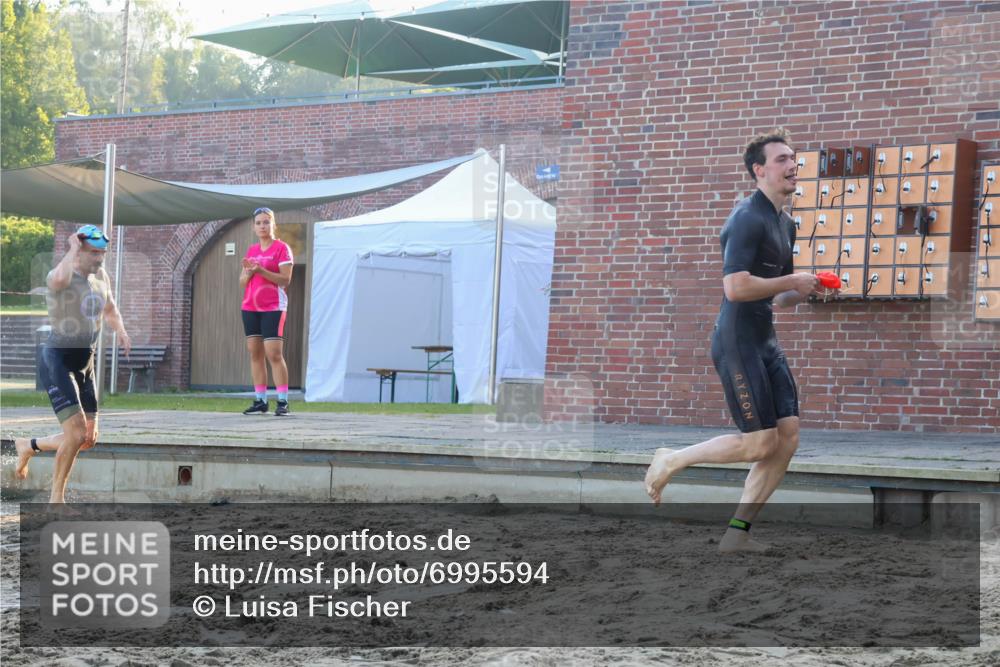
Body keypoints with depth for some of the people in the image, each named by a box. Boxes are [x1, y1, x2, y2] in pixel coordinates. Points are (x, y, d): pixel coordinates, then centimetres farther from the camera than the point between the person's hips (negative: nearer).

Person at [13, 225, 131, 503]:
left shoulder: (101, 277, 9)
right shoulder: (60, 277, -15)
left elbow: (110, 309, 28)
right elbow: (59, 278, -43)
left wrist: (121, 331, 8)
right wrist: (73, 248, -26)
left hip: (85, 365, 8)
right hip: (57, 361, -8)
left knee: (89, 439, 9)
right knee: (76, 432, -18)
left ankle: (28, 445, 33)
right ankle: (56, 498, 1)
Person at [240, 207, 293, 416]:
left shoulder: (281, 248, -2)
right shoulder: (251, 250, 16)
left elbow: (285, 280, -10)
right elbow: (242, 282, 15)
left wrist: (261, 270, -19)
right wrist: (249, 272, -7)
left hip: (273, 308, -6)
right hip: (250, 307, 6)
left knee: (274, 354, -12)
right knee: (255, 354, 3)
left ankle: (283, 401, -10)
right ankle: (260, 401, 7)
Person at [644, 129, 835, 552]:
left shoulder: (785, 224, 17)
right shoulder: (748, 219, -14)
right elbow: (736, 288, -25)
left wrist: (808, 290, 6)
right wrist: (791, 281, -15)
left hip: (766, 343, 9)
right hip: (738, 344, -9)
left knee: (788, 437, 1)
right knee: (760, 443, -10)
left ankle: (737, 532, 7)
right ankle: (670, 461, 10)